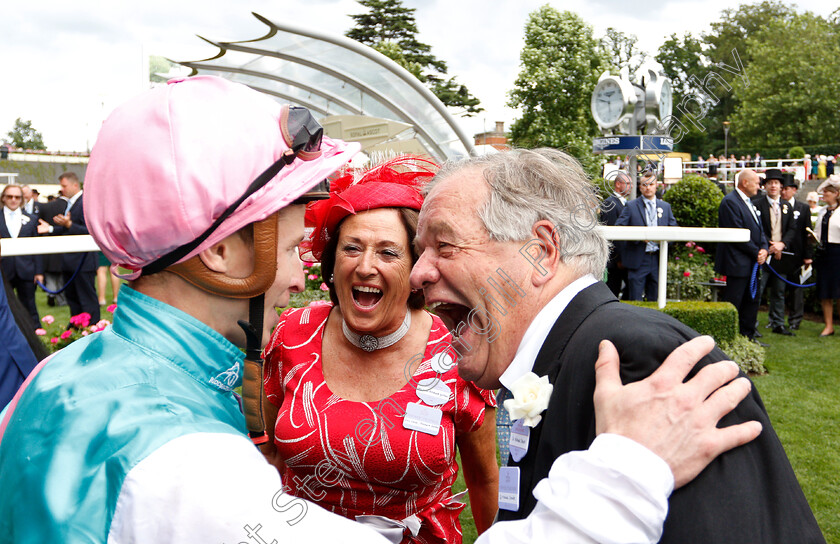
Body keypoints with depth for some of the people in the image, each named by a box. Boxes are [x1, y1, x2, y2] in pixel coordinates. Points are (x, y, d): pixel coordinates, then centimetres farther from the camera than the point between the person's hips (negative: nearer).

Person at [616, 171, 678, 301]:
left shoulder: (665, 206, 12)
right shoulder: (631, 206, 1)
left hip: (658, 260, 3)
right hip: (637, 260, -3)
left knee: (654, 299, 9)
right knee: (635, 299, -2)